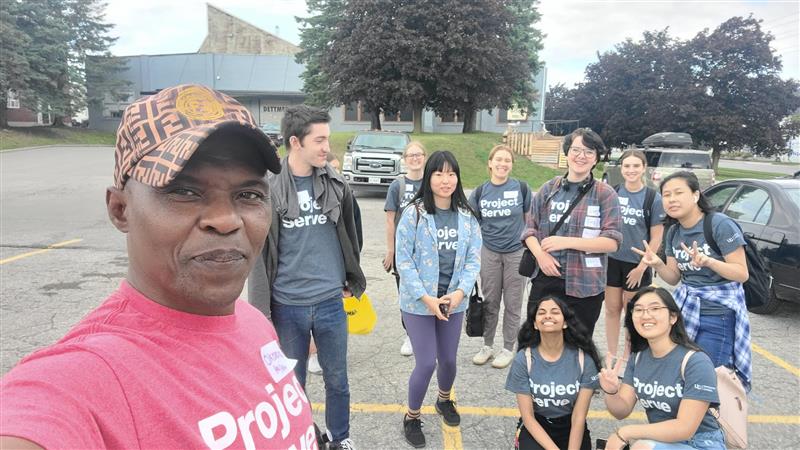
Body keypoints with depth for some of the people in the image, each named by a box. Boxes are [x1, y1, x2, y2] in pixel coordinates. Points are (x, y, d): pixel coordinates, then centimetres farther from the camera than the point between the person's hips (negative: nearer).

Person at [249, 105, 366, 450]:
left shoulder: (337, 185, -2)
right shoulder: (267, 189, -11)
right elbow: (258, 252, -7)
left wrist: (352, 282, 15)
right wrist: (261, 309, -6)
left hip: (330, 302, 2)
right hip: (287, 305, -2)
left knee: (337, 380, 16)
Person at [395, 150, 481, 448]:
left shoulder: (467, 217, 0)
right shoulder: (413, 214, -12)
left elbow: (474, 259, 1)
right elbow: (403, 260, -12)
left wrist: (460, 292, -14)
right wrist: (426, 298, -17)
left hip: (454, 302, 4)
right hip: (418, 303, -4)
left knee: (448, 359, 16)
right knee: (426, 363, -2)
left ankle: (444, 400, 47)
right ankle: (411, 418, 23)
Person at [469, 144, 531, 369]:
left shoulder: (521, 188, -5)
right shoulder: (480, 192, 0)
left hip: (516, 252, -2)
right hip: (490, 252, 2)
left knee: (512, 303, 8)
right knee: (490, 301, 12)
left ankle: (508, 348, 22)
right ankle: (487, 345, 27)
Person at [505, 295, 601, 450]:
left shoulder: (583, 359, -12)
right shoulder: (523, 359, -13)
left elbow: (579, 417, -10)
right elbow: (528, 417, -10)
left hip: (570, 427, 2)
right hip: (536, 427, -2)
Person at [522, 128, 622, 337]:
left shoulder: (605, 194, -3)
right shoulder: (549, 189, 6)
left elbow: (612, 242, -9)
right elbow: (530, 228, 8)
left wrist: (566, 242, -17)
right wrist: (540, 255, -11)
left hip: (585, 286, -2)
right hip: (545, 280, 2)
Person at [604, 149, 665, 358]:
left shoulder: (653, 198, -9)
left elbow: (656, 237, -8)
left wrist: (642, 267, -11)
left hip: (637, 264, -2)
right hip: (612, 260, 2)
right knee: (612, 308, 11)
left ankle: (628, 357, 28)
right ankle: (611, 355, 25)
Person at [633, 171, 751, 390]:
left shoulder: (721, 225, -14)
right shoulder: (673, 233, 6)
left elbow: (742, 273, -14)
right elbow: (674, 278, 10)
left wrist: (708, 261, -30)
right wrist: (657, 264, -11)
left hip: (719, 315, -6)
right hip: (685, 308, 6)